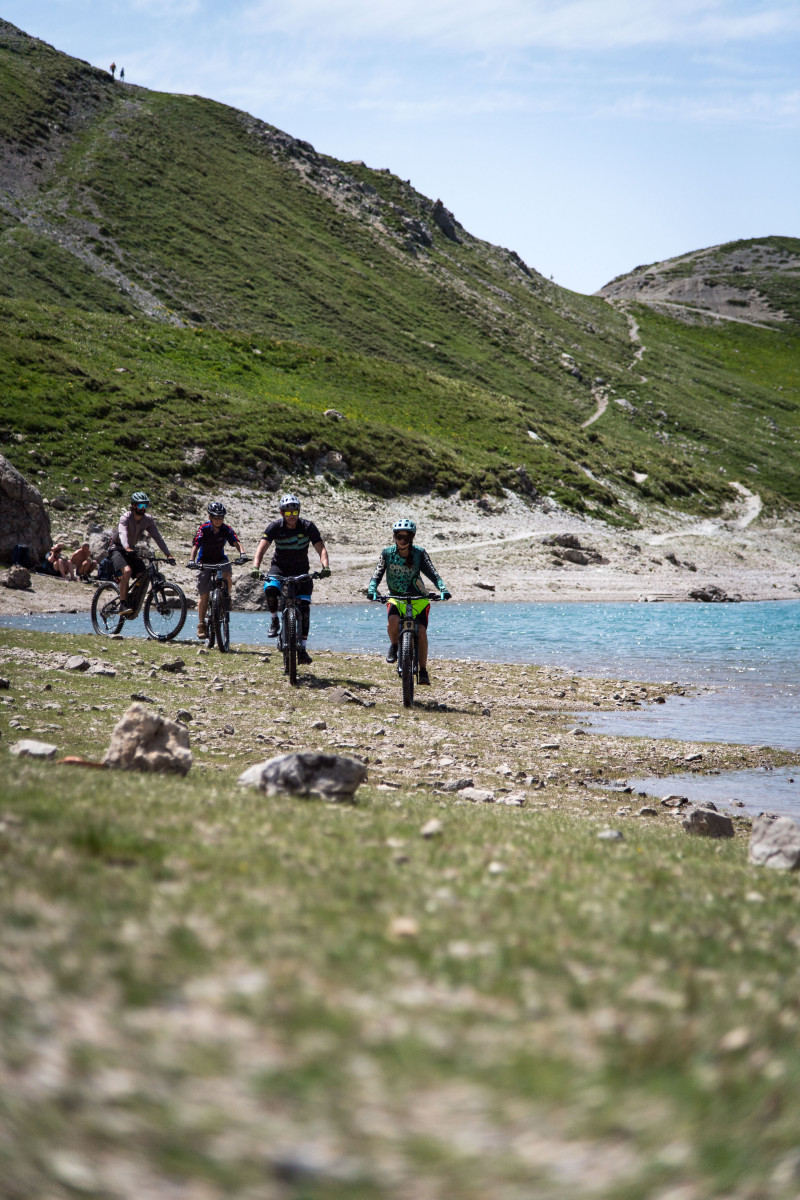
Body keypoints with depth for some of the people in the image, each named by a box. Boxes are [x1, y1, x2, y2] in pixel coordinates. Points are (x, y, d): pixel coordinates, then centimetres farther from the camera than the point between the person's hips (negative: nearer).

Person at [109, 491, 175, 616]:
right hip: (117, 548, -6)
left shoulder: (148, 520, -6)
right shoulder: (126, 517, -22)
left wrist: (167, 555, -24)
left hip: (131, 551, 6)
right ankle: (123, 605, -28)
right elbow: (122, 533, -40)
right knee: (127, 570, -32)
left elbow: (157, 537, -12)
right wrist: (127, 548, -60)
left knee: (142, 575, -13)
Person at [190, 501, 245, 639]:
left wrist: (242, 553, -42)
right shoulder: (203, 528, -17)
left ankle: (227, 598, -5)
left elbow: (236, 542, -22)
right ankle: (201, 625, 7)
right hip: (205, 561, -1)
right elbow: (195, 545, -26)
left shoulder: (226, 529, -12)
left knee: (227, 576, -33)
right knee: (204, 595, -3)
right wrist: (192, 560, -41)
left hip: (220, 560, 1)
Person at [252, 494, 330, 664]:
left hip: (301, 570, 1)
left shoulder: (308, 527, -12)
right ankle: (274, 620, -4)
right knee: (270, 589, -33)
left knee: (304, 606, -14)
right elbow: (262, 547, -21)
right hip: (279, 568, 0)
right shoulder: (275, 527, -13)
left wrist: (325, 566, -36)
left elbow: (321, 548, -16)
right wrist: (255, 567, -39)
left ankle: (302, 649, -9)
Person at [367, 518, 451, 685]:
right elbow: (377, 574, -12)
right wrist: (372, 590, -32)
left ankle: (423, 671, -2)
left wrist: (443, 589, -34)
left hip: (418, 598, 0)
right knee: (393, 621, -30)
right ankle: (394, 645, 4)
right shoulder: (387, 553, -8)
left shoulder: (419, 553, -10)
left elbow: (432, 573, -17)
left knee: (421, 632, -17)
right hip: (396, 597, 0)